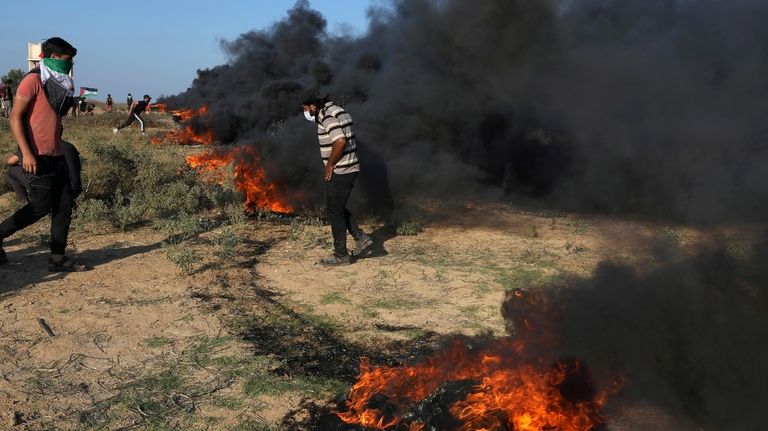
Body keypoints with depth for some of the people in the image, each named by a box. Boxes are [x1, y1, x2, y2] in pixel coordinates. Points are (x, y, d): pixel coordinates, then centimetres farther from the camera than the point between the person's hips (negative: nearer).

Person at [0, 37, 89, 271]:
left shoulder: (58, 83, 17)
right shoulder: (34, 80, -8)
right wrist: (26, 153, -20)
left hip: (56, 155, 9)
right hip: (37, 156, -8)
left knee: (64, 206, 5)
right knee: (41, 206, -7)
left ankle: (57, 258, 11)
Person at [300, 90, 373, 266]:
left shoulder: (328, 116, -17)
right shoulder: (337, 111, 14)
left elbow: (340, 141, -30)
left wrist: (329, 165, -18)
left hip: (339, 172, -10)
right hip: (350, 169, 10)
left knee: (334, 212, 1)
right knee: (337, 208, 20)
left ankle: (341, 255, 9)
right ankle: (361, 238, 18)